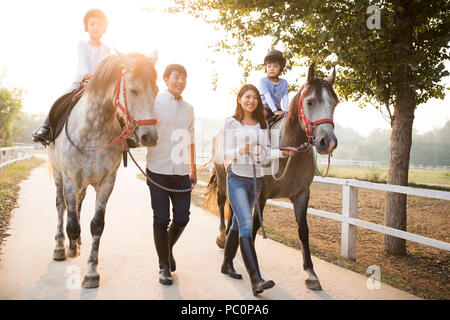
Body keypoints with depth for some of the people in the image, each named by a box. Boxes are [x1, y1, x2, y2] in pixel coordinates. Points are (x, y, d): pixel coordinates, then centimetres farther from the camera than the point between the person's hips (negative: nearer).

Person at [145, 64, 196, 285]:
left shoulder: (188, 109, 13)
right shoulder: (155, 103, -1)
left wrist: (193, 168, 20)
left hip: (181, 172, 4)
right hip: (158, 170, -4)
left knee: (182, 218, 5)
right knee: (161, 219, 2)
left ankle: (168, 247, 35)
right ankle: (164, 266, 16)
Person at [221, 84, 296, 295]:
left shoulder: (262, 125, 11)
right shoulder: (231, 123, -1)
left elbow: (265, 153, 9)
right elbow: (226, 154, -5)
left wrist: (283, 152, -6)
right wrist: (241, 150, -24)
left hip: (256, 179, 5)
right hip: (237, 178, -5)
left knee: (238, 224, 15)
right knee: (246, 225, -15)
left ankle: (227, 264, 33)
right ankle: (256, 280, -20)